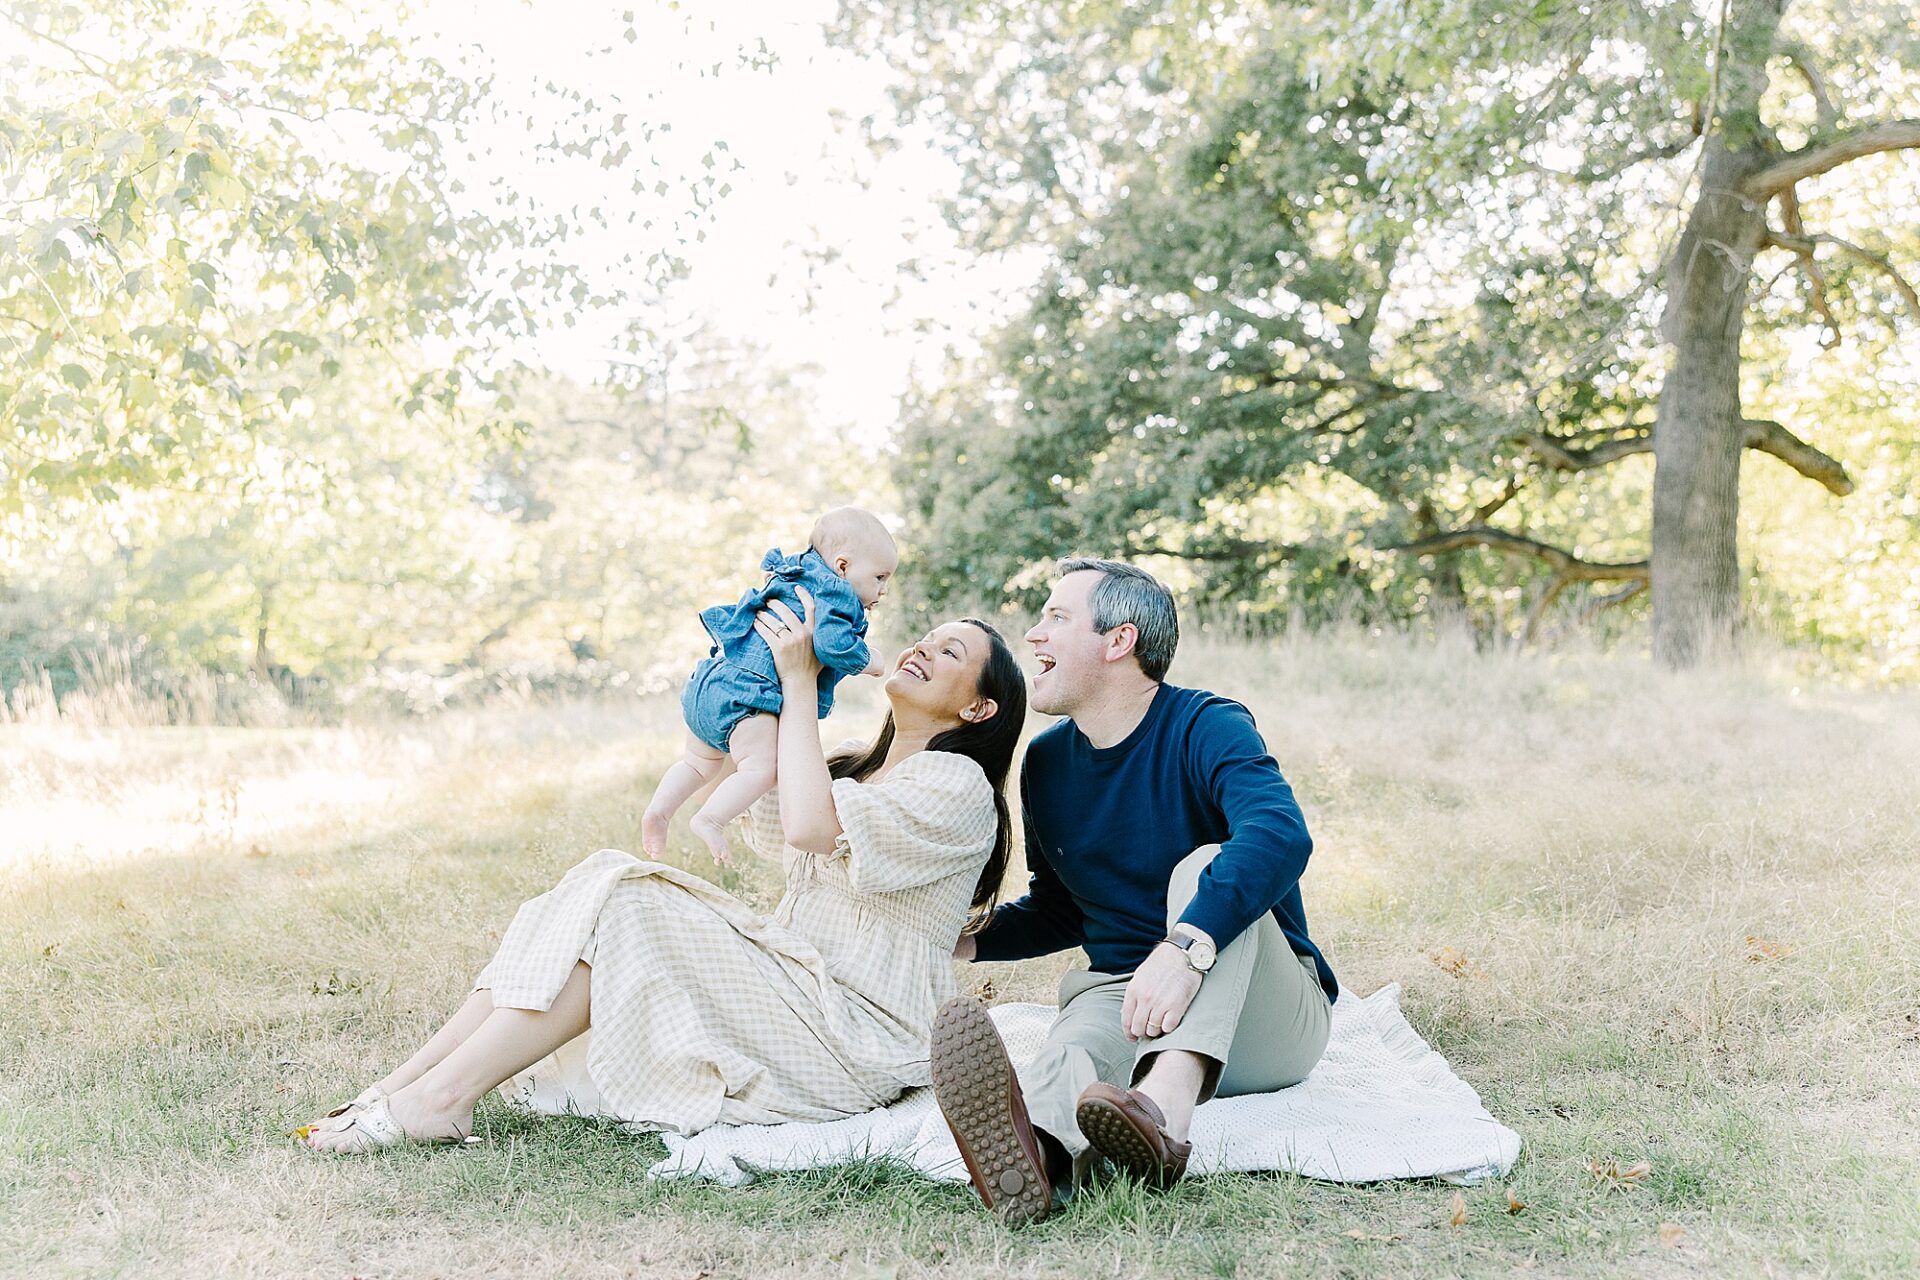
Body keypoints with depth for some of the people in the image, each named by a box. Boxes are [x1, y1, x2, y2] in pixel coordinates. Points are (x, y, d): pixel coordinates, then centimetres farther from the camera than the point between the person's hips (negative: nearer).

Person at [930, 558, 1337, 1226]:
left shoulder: (1205, 726, -11)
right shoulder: (1046, 763, 10)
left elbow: (1280, 833, -32)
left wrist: (1186, 946, -47)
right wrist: (969, 941, 4)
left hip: (1263, 1017, -3)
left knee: (1206, 867, -32)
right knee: (1071, 1052, -32)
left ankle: (1167, 1099, -58)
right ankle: (1034, 1150, -72)